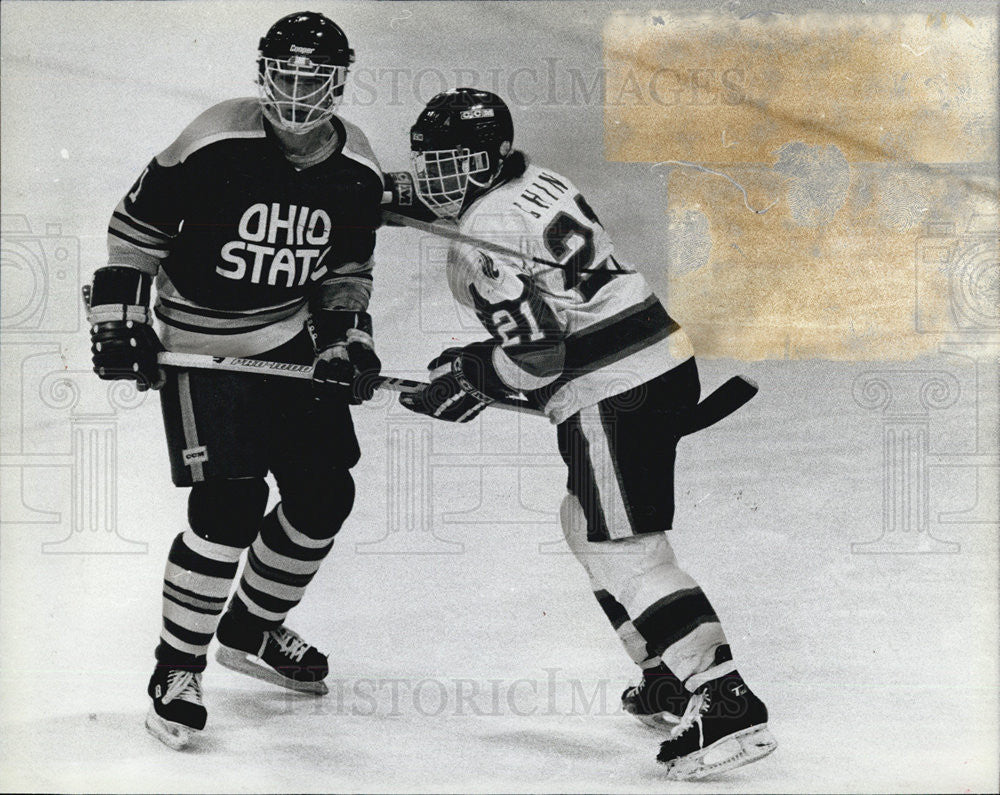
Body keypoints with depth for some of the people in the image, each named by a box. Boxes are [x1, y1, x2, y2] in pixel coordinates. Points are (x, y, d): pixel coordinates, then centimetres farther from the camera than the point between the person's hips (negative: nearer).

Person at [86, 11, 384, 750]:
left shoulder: (357, 171, -4)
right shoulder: (216, 144, -19)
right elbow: (137, 223, -10)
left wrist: (347, 335, -4)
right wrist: (119, 317, -12)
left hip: (291, 343, 6)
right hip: (202, 347, -6)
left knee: (325, 493, 9)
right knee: (229, 508, -13)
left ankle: (252, 631, 32)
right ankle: (177, 667, 5)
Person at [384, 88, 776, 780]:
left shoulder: (486, 236, -14)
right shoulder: (531, 179, 14)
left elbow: (536, 351, -19)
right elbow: (471, 193, 39)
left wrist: (467, 382, -5)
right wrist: (392, 192, 34)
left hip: (612, 395, -10)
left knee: (625, 552, -9)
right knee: (591, 528, 23)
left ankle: (725, 703, -15)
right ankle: (678, 678, 28)